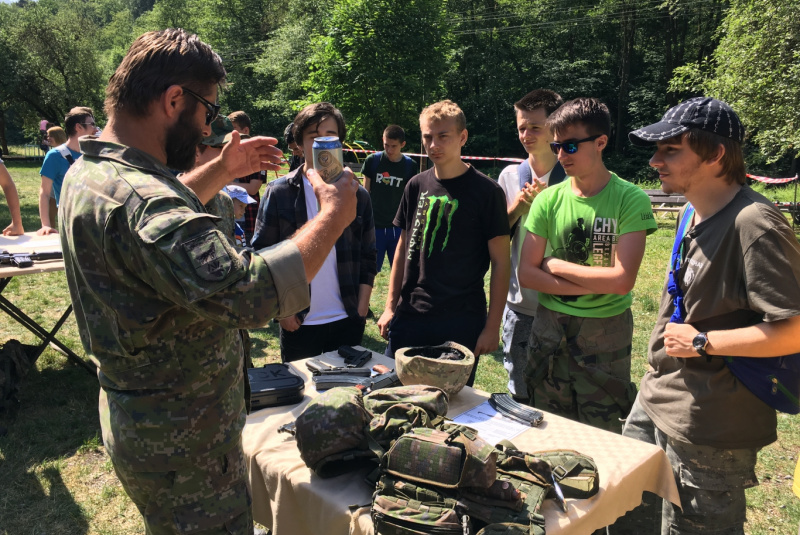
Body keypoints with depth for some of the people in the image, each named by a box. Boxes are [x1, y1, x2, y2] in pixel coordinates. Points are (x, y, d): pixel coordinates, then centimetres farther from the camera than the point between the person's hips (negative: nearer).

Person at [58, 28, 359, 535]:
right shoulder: (138, 200, -31)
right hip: (181, 445, -9)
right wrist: (334, 216, -27)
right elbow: (250, 293, -39)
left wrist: (223, 170, 16)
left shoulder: (89, 172, 3)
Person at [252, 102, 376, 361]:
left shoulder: (357, 194, 5)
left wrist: (361, 310, 2)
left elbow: (367, 258, 7)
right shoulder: (279, 192, -2)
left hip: (347, 322, 2)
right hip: (297, 323, -1)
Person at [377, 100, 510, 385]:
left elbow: (501, 263, -6)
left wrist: (492, 326, -9)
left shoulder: (486, 191, -7)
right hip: (409, 316, 4)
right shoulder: (416, 185, 5)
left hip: (461, 323, -3)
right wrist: (390, 306, 9)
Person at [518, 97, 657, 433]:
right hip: (549, 328, 3)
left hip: (605, 332, -2)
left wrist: (555, 265, -11)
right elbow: (526, 274, -5)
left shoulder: (630, 200, -10)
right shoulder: (548, 200, -1)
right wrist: (593, 284, -13)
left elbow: (622, 280, -19)